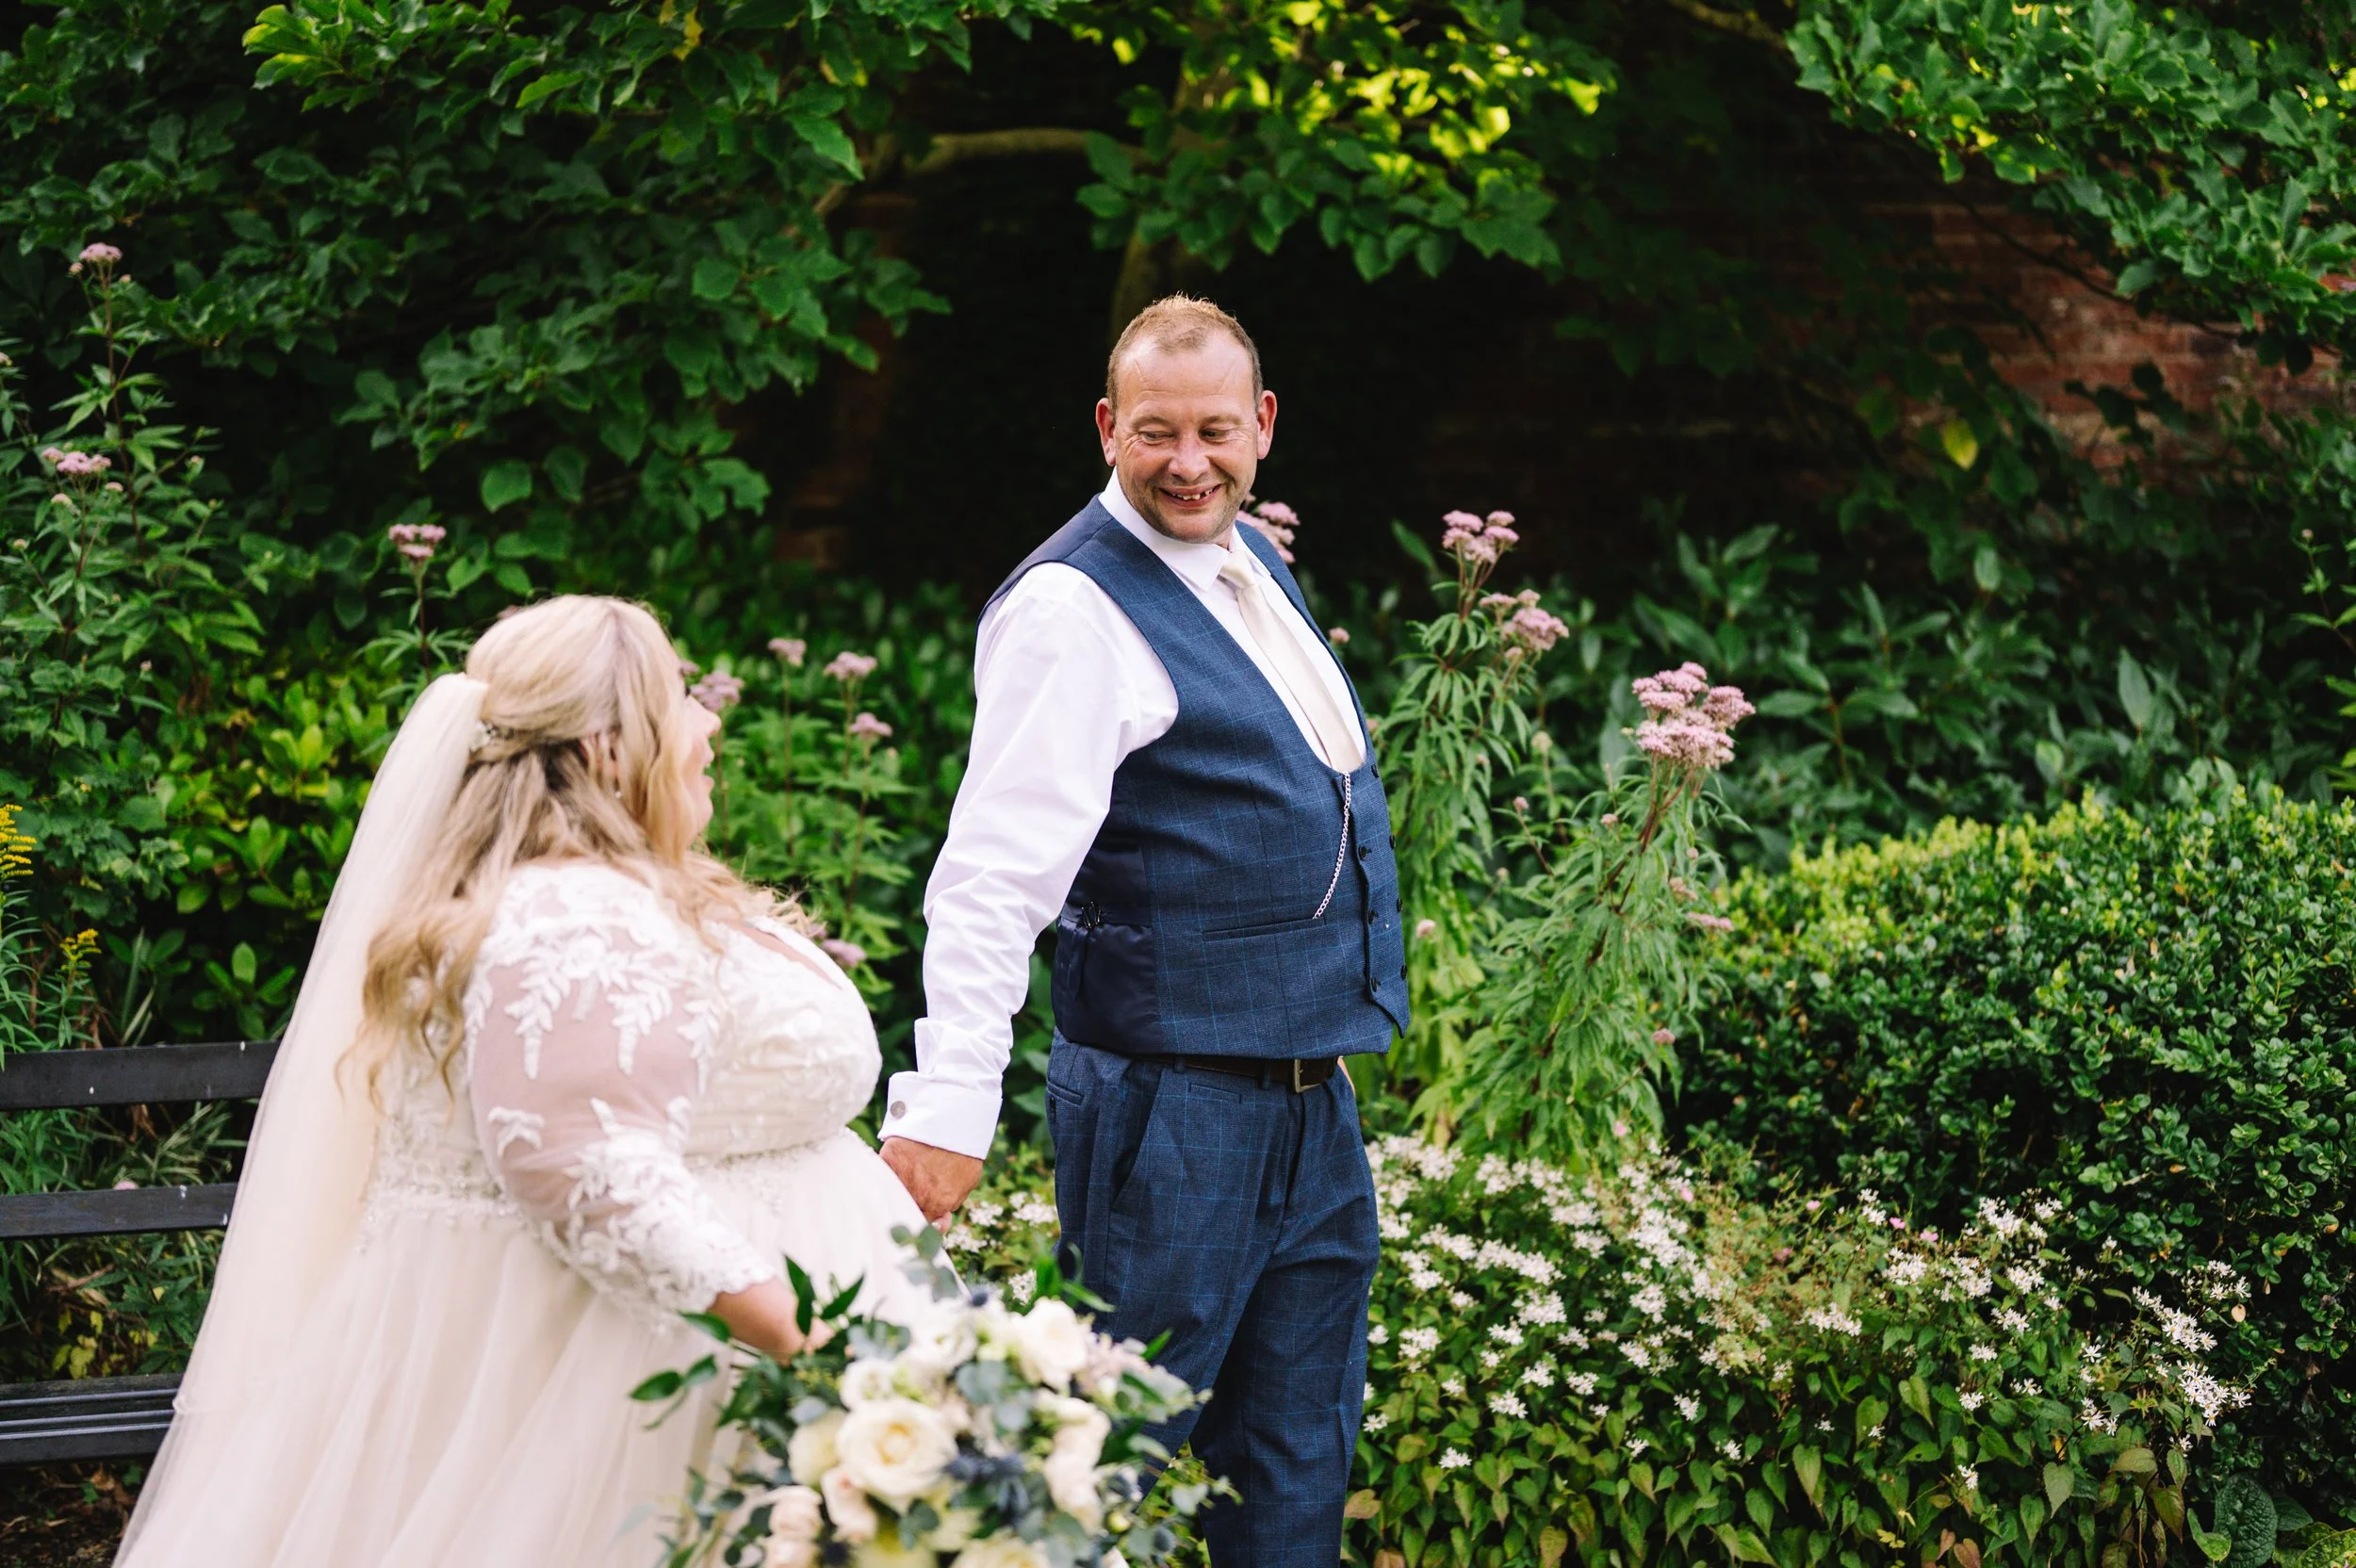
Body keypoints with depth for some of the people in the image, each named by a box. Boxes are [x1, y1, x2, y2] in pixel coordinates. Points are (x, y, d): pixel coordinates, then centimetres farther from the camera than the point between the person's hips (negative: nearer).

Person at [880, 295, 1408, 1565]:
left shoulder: (1252, 559, 11)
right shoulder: (1072, 607, -17)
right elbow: (994, 873, -26)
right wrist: (950, 1104, -33)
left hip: (1311, 1092, 9)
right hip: (1172, 1101, -9)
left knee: (1297, 1457, 16)